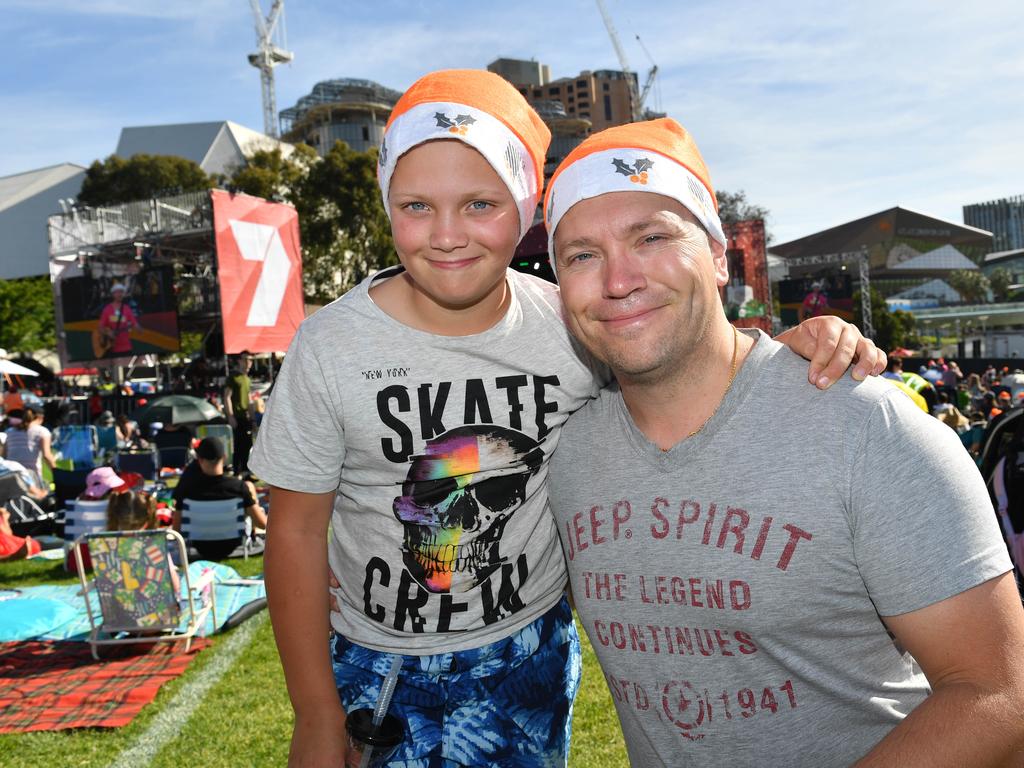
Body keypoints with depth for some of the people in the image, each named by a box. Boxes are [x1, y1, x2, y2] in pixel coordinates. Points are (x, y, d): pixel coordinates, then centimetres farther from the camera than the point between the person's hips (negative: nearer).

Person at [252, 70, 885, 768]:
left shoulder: (576, 329, -14)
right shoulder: (333, 345, -17)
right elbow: (297, 532, -10)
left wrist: (800, 339, -22)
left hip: (532, 655, 2)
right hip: (375, 667, -1)